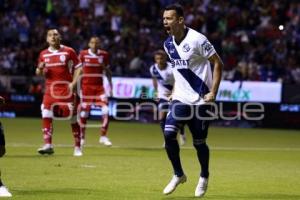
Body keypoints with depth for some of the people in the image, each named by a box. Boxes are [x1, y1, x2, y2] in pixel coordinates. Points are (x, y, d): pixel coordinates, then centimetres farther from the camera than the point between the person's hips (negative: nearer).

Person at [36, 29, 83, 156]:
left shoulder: (68, 51, 0)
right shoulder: (44, 54, 9)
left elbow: (78, 68, 1)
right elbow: (40, 73, 16)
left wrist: (73, 83, -10)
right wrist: (40, 69, -8)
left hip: (66, 88, -2)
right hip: (50, 88, 2)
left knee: (73, 117, 2)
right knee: (46, 115, -15)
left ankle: (77, 147, 14)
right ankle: (48, 145, -15)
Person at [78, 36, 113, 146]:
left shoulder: (104, 55, 3)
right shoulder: (83, 54, -3)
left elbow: (107, 71, 12)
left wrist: (110, 86, 10)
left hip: (99, 87, 1)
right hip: (86, 86, -1)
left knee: (105, 110, -13)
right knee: (84, 112, 1)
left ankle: (103, 136, -3)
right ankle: (82, 137, 17)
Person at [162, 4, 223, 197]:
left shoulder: (197, 40, -16)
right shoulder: (168, 44, 5)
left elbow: (218, 63, -12)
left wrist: (213, 92, -16)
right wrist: (175, 88, 13)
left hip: (200, 100, -5)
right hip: (180, 98, 5)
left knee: (199, 142, 3)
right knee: (169, 133, -12)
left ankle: (204, 176, 29)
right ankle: (178, 174, 6)